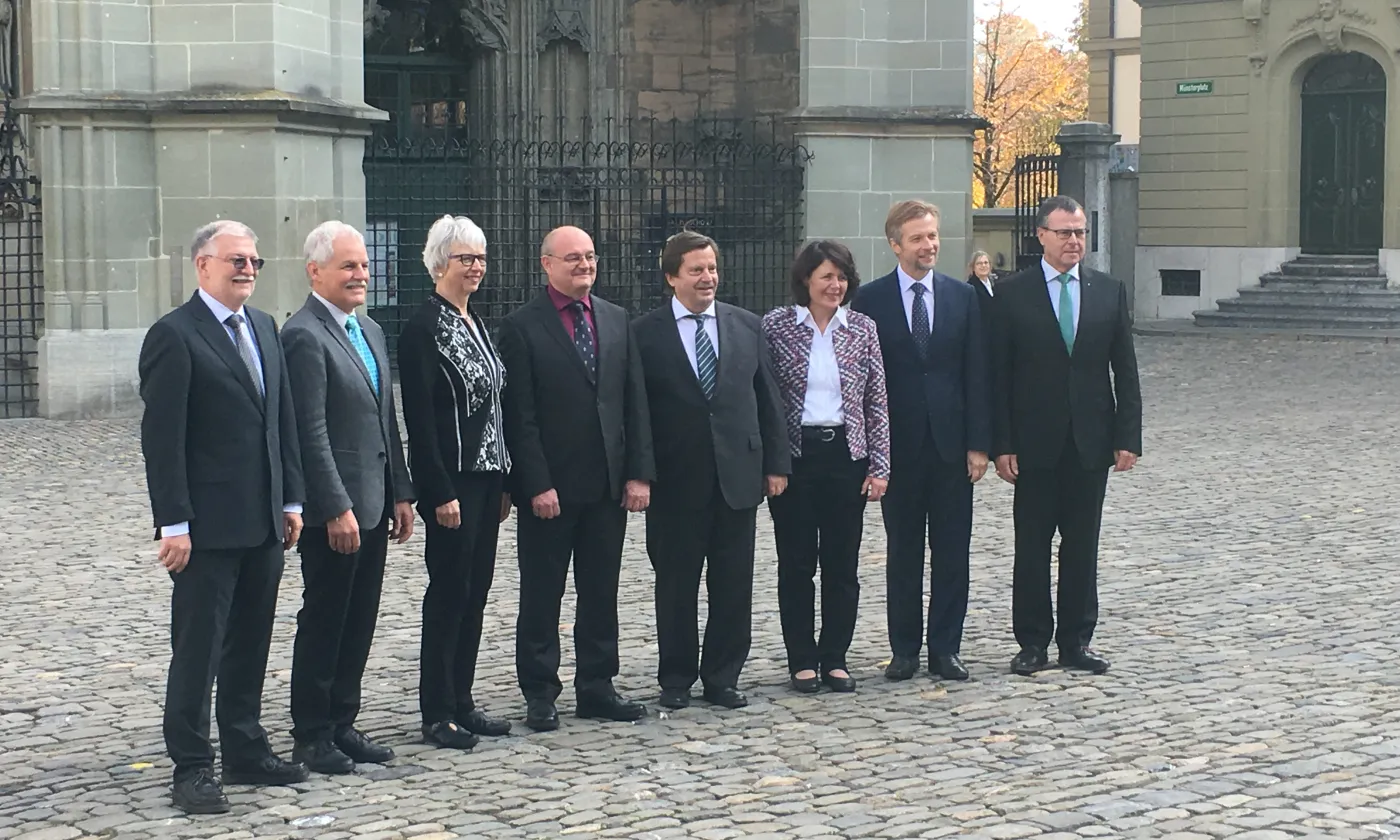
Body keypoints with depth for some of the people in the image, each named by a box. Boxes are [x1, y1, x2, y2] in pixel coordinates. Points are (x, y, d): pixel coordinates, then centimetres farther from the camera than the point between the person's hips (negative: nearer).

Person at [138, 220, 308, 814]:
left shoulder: (264, 327, 14)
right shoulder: (174, 335, -10)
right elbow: (162, 438, -13)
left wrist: (291, 500, 11)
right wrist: (174, 523, -17)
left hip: (264, 521, 7)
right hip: (208, 526, -7)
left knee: (250, 645, 14)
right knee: (197, 650, 1)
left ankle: (245, 752, 25)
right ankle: (191, 769, 9)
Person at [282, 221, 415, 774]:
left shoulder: (370, 331, 15)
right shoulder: (304, 335, -13)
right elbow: (310, 432, -18)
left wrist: (400, 493, 14)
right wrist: (336, 509, -20)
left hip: (373, 502, 8)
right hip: (333, 508, -8)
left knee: (359, 623, 13)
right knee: (323, 621, 2)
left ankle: (342, 724, 22)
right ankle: (312, 735, 12)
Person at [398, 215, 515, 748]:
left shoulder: (477, 324, 15)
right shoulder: (423, 328, -11)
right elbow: (420, 419, -15)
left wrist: (504, 483, 14)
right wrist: (440, 493, -19)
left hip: (487, 476, 8)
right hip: (452, 479, -8)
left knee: (475, 591, 11)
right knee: (449, 593, -3)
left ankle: (461, 702, 19)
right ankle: (437, 714, 5)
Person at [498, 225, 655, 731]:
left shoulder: (616, 320, 10)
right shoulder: (521, 327, -6)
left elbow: (635, 401, 8)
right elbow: (520, 416, -9)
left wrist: (639, 472, 1)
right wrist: (536, 484, -14)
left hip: (608, 483, 5)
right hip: (549, 488, -5)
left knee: (602, 591, 11)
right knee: (541, 595, 5)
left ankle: (597, 687, 21)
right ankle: (539, 694, 15)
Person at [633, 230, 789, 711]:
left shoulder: (747, 326, 7)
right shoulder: (646, 334, -3)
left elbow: (767, 400, 10)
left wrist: (776, 463, 6)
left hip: (737, 474, 3)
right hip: (676, 480, -3)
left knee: (734, 585, 7)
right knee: (676, 586, 7)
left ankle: (723, 678, 19)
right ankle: (676, 679, 20)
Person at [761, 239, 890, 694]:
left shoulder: (863, 329, 4)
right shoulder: (776, 325, -1)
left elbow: (877, 402, 5)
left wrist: (879, 465, 1)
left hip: (846, 455, 2)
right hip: (794, 455, -2)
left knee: (843, 562, 5)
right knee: (796, 562, 4)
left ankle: (835, 658, 16)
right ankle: (802, 660, 14)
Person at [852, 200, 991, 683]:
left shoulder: (963, 297, 6)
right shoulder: (870, 300, 0)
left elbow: (976, 375, 4)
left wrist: (979, 443, -2)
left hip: (951, 443, 2)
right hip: (897, 445, -1)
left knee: (952, 552, 4)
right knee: (903, 552, 6)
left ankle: (945, 649, 13)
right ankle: (904, 650, 14)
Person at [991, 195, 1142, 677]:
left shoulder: (1109, 292, 7)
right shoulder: (1012, 294, -1)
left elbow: (1125, 371, 7)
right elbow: (999, 376, -2)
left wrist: (1128, 437, -1)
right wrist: (1001, 444, -9)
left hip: (1091, 442, 2)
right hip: (1036, 443, -2)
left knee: (1082, 547, 8)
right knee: (1032, 547, 3)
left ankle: (1077, 641, 17)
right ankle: (1033, 642, 12)